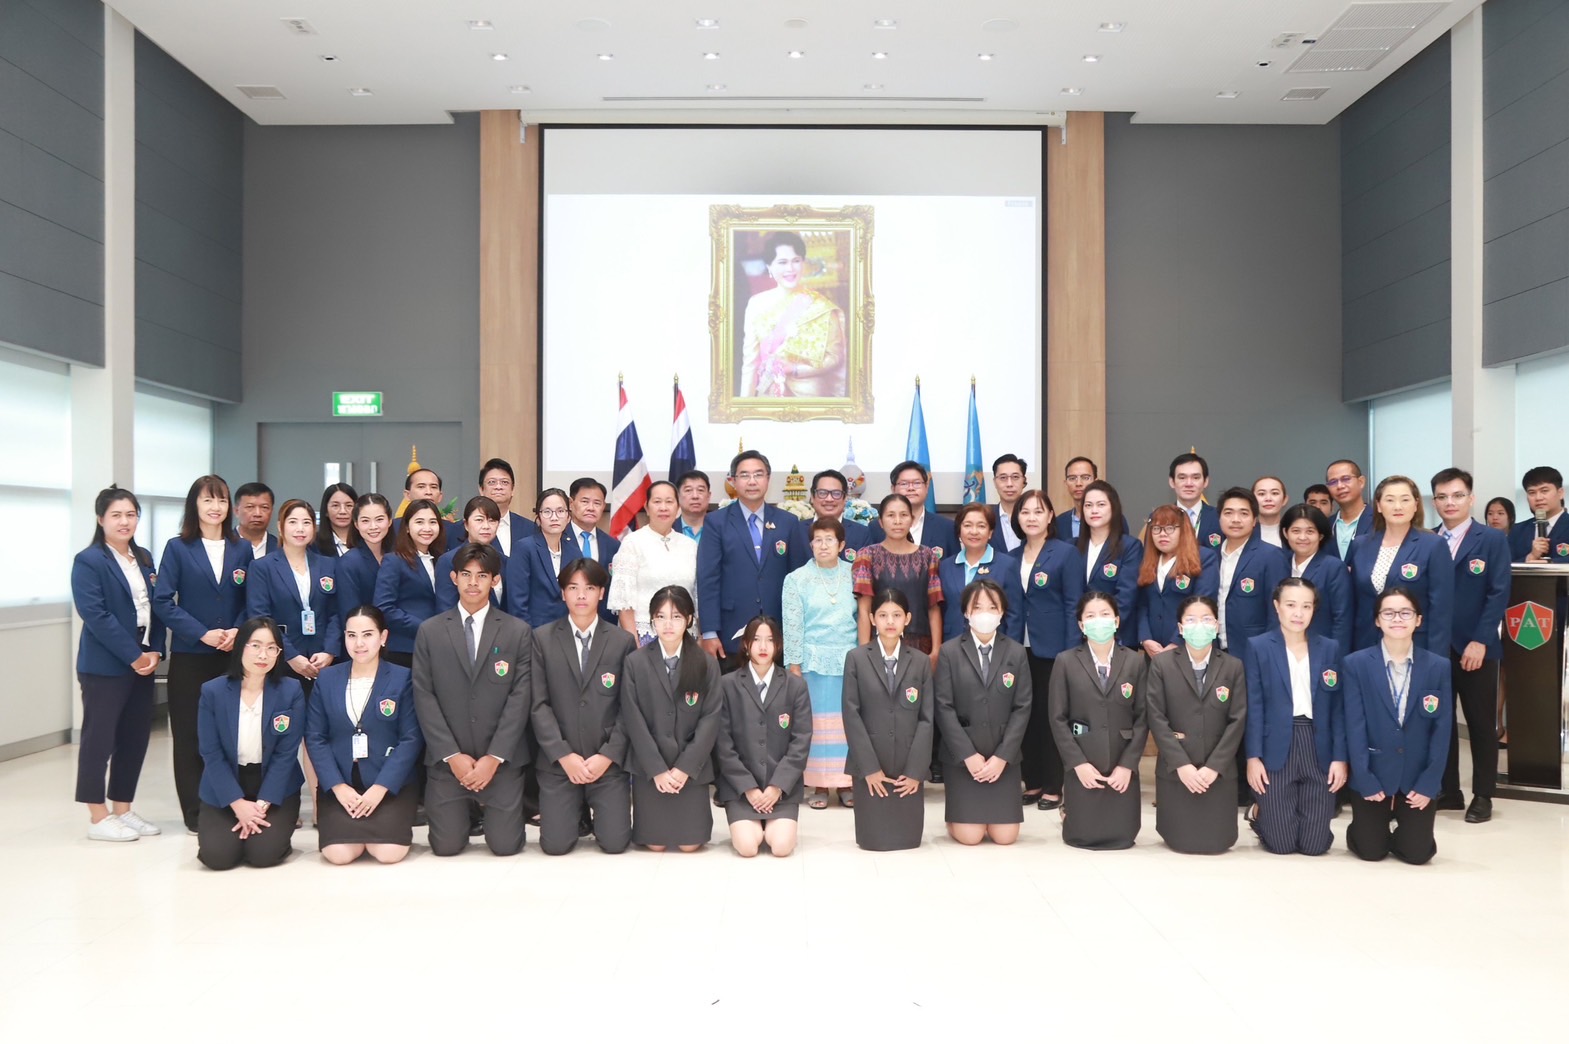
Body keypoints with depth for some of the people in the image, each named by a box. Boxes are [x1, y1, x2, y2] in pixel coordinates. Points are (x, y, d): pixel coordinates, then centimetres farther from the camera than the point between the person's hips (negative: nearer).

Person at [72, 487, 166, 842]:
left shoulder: (144, 559, 13)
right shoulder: (88, 560, -9)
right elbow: (95, 615, -17)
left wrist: (155, 651, -1)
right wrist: (133, 655, -17)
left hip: (143, 661, 7)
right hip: (105, 664, -7)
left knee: (136, 737, 10)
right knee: (99, 737, 1)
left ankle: (123, 810, 21)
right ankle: (98, 818, 10)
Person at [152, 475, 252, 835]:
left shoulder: (242, 548, 8)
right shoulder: (178, 548, 1)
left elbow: (251, 601, 8)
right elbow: (163, 601, -6)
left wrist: (237, 632, -10)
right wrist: (202, 633, -14)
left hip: (233, 654, 2)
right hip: (190, 655, -2)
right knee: (190, 734, 2)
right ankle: (195, 813, 11)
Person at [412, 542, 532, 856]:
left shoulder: (518, 632, 2)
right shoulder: (429, 631, 4)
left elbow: (520, 697, -4)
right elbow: (424, 697, -1)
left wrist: (494, 757, -11)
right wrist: (452, 755, -9)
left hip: (502, 759, 0)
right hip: (447, 760, 1)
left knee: (505, 845, -4)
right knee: (447, 846, -4)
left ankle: (486, 808, 29)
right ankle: (466, 811, 30)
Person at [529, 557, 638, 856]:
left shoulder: (623, 642, 4)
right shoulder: (542, 638, 2)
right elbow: (538, 704, -3)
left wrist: (607, 756, -10)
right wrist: (564, 755, -11)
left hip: (609, 761, 0)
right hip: (558, 761, 0)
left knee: (615, 843, -8)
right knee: (556, 844, -8)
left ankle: (595, 811, 26)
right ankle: (578, 811, 26)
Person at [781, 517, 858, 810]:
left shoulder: (854, 575, 5)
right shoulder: (797, 579, 3)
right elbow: (792, 624, 1)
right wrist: (794, 664, -3)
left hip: (851, 659, 1)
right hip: (815, 660, -1)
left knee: (849, 720, 1)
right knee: (817, 720, 0)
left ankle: (846, 782, 10)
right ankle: (819, 785, 6)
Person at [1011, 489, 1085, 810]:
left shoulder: (1066, 553, -5)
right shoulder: (1012, 556, 9)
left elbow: (1073, 605, -8)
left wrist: (1071, 652, -14)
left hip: (1054, 648, -4)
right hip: (1020, 648, 5)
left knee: (1052, 716, 2)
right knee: (1026, 715, 8)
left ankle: (1053, 787, 12)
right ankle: (1032, 783, 19)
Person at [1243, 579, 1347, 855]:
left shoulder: (1330, 648, 8)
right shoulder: (1258, 647, 0)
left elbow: (1338, 707, 7)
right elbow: (1253, 707, -3)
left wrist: (1340, 757, 0)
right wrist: (1253, 756, -9)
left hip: (1318, 751, 3)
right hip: (1275, 750, -3)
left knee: (1315, 845, 2)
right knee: (1281, 844, -1)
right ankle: (1260, 813, 33)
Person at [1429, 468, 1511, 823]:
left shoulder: (1493, 540, -1)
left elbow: (1499, 594, -8)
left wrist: (1479, 641, -15)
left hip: (1475, 647, -3)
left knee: (1481, 724, 6)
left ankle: (1482, 796, 17)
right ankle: (1447, 790, 19)